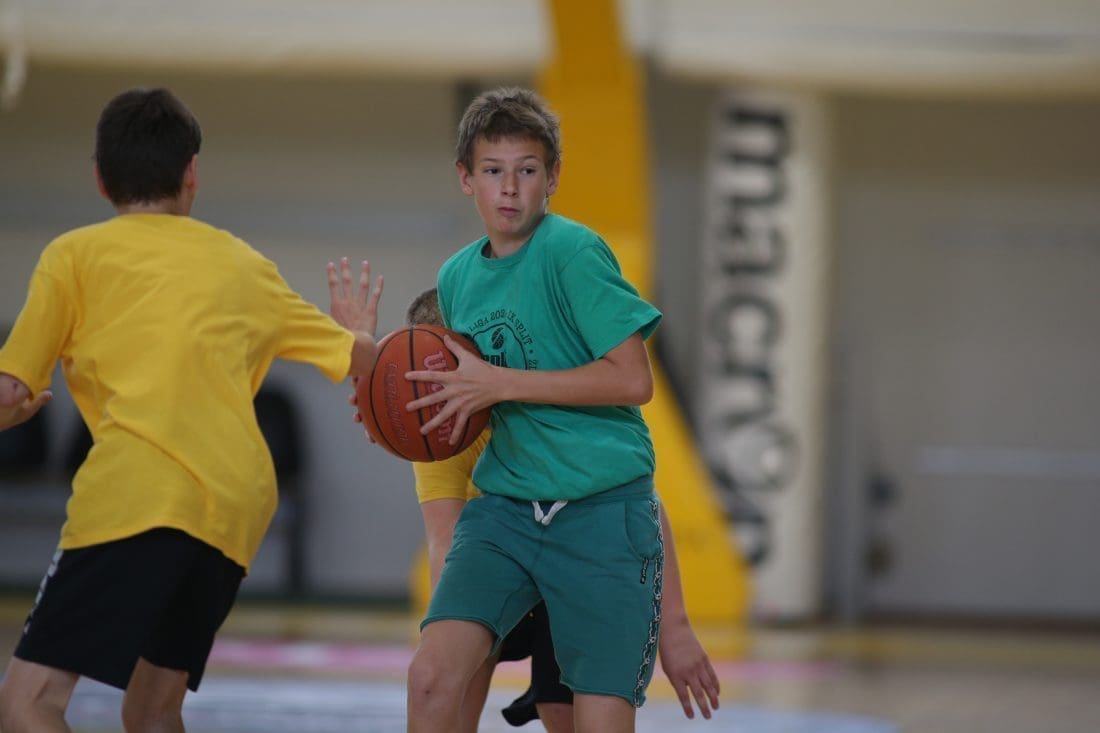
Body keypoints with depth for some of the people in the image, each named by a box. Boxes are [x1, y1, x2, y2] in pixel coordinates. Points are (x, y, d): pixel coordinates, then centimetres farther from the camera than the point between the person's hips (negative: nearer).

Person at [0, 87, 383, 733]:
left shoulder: (75, 254, 12)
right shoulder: (246, 265, 24)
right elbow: (362, 359, 31)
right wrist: (362, 336, 55)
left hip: (137, 494, -5)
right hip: (238, 509, 5)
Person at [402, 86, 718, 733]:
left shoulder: (573, 252, -11)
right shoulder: (457, 276, 11)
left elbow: (633, 381, -16)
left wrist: (500, 384, -16)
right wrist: (421, 401, 3)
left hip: (604, 510, -5)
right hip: (504, 507, 5)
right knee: (433, 674, -16)